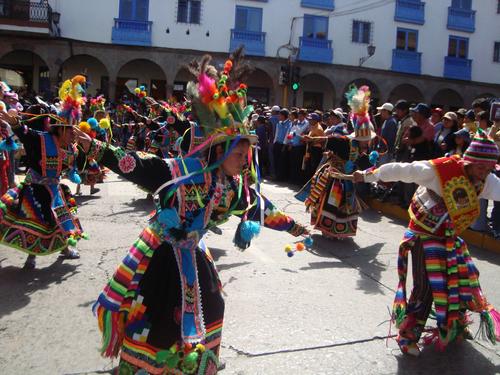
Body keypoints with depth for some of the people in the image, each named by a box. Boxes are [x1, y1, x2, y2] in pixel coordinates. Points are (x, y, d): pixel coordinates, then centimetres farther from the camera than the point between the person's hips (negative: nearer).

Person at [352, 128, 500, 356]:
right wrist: (367, 176, -13)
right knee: (426, 286, -8)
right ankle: (408, 334, 10)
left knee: (464, 280, 12)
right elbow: (399, 170, -21)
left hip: (451, 237, 7)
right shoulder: (438, 170, -26)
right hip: (425, 235, -7)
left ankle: (454, 327, 35)